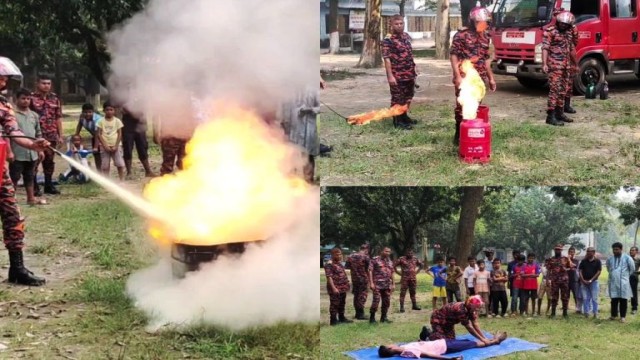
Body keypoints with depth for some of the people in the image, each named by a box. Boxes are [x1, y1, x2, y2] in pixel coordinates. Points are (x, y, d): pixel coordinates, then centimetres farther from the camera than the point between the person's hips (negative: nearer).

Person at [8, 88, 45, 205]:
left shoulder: (34, 115, 10)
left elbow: (38, 134, 16)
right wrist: (9, 151, -17)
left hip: (32, 153, 6)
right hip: (17, 153, -6)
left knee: (29, 176, 16)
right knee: (14, 177, 0)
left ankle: (31, 198, 23)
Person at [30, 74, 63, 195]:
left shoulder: (55, 98, 9)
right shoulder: (31, 98, -5)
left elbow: (58, 117, 12)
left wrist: (60, 134, 8)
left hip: (51, 135, 5)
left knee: (49, 161, 12)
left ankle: (49, 185, 21)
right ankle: (34, 187, 5)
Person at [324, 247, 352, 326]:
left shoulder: (339, 263, 14)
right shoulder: (329, 264, -13)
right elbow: (329, 277, -20)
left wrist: (346, 284, 18)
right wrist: (333, 288, -26)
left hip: (343, 288, 9)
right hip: (335, 288, -9)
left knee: (342, 303, 16)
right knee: (334, 304, -4)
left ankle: (342, 318, 27)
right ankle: (333, 320, 1)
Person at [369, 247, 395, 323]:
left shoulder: (390, 261, 17)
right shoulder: (375, 260, -3)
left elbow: (392, 273, 22)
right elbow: (370, 271, -7)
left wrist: (393, 284, 17)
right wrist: (371, 283, -14)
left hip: (387, 285, 6)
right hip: (377, 284, -6)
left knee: (386, 301, 6)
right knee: (376, 300, -10)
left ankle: (383, 317, 17)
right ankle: (372, 318, -2)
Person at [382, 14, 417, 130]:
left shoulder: (407, 36, 9)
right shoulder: (388, 40, -15)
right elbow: (387, 59, -18)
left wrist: (413, 69, 17)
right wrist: (390, 76, -23)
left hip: (409, 74, 8)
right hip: (397, 75, -8)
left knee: (408, 97, 18)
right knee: (397, 98, 2)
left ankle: (404, 116, 32)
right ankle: (397, 121, 10)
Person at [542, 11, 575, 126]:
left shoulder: (568, 32, 15)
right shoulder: (550, 31, -6)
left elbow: (571, 49, 25)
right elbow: (545, 48, -12)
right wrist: (544, 64, -21)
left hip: (566, 66, 8)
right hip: (555, 65, -8)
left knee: (563, 90, 11)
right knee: (555, 89, -12)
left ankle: (559, 113, 20)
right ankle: (551, 116, -12)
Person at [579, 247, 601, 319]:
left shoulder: (597, 261, 0)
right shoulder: (583, 261, 8)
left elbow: (599, 272, -5)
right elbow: (580, 271, 6)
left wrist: (591, 280, -12)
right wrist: (583, 280, -7)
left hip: (593, 282, -3)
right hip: (584, 282, 3)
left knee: (594, 298, -1)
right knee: (585, 298, 3)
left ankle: (595, 313, 3)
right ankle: (586, 313, 8)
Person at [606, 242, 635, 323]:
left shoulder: (627, 258, -7)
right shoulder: (610, 259, 5)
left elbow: (632, 268, 3)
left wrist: (626, 275, 10)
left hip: (623, 282, -3)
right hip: (613, 282, 3)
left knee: (623, 300, 1)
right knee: (614, 300, 9)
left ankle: (623, 316, 6)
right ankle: (613, 315, 18)